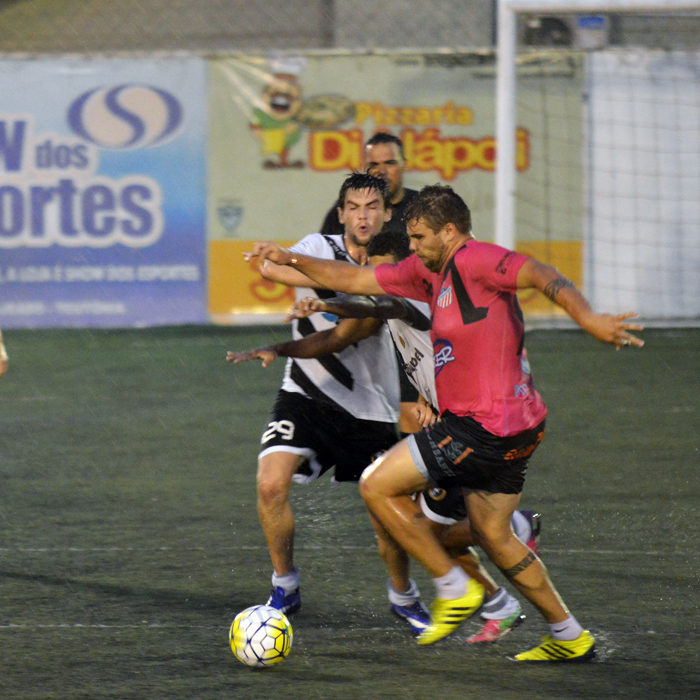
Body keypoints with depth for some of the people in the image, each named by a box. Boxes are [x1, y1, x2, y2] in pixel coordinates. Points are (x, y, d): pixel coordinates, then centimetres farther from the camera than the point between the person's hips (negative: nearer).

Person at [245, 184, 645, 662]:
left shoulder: (474, 260, -12)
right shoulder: (429, 272, 15)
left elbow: (543, 277, -26)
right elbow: (354, 280, 22)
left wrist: (588, 319, -42)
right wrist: (291, 260, 15)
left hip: (484, 426, -10)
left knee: (377, 486, -2)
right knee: (492, 536, 19)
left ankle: (454, 587, 4)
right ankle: (571, 639, 23)